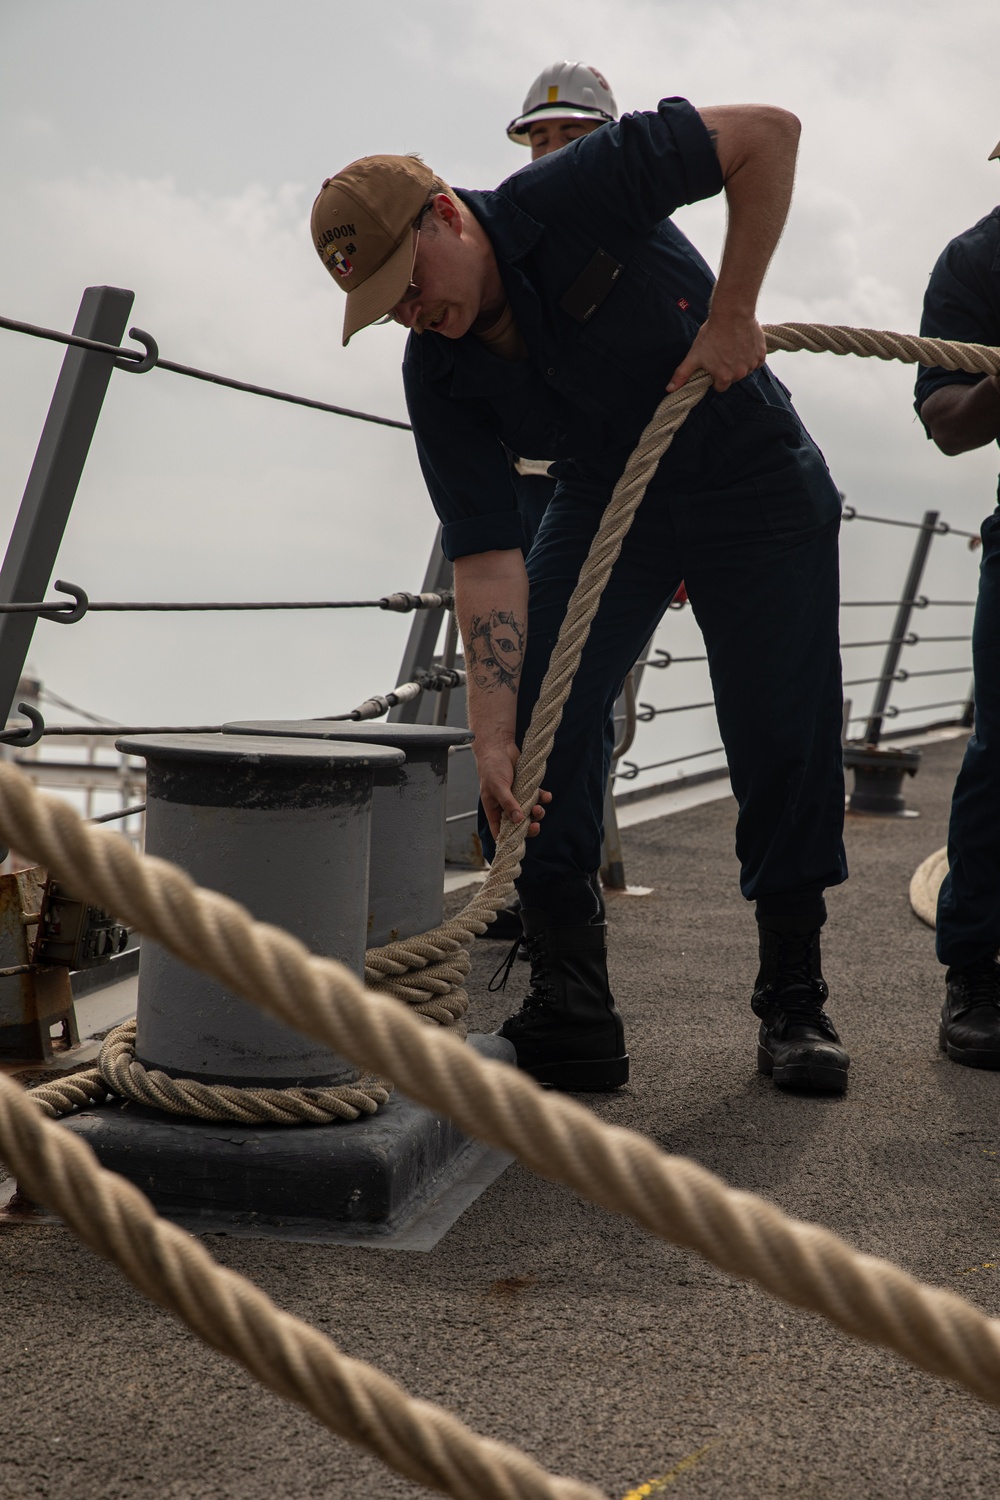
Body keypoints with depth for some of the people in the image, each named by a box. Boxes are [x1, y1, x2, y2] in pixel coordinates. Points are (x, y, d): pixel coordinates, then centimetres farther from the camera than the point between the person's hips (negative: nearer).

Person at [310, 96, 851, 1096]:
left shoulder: (575, 193, -26)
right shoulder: (437, 378, -16)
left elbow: (769, 133, -22)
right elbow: (487, 561, -20)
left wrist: (731, 312, -25)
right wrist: (492, 737, -29)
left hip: (756, 484, -3)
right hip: (604, 500, 3)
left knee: (786, 747, -4)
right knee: (539, 721, -11)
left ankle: (793, 1003, 12)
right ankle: (569, 1013, -4)